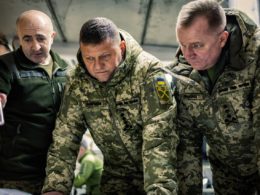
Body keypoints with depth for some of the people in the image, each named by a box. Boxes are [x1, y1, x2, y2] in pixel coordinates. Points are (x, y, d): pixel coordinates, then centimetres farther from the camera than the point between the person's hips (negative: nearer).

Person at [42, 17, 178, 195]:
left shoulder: (149, 73, -23)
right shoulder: (78, 82, -10)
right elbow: (64, 139, -7)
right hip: (116, 176, 4)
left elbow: (159, 140, -30)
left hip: (162, 173, -3)